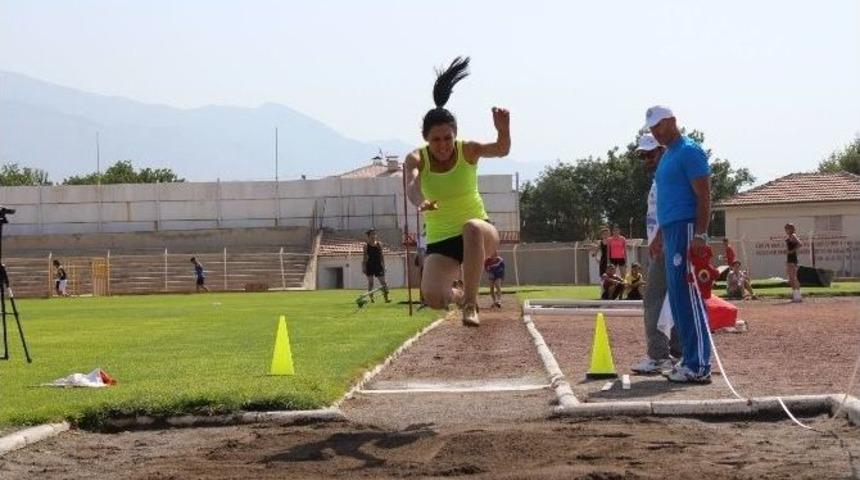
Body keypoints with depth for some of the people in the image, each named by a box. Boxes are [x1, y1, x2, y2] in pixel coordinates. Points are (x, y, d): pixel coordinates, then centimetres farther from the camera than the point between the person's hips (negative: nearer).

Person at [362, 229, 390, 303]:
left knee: (383, 281, -5)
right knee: (370, 282, -2)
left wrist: (383, 266, 4)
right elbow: (365, 257, 2)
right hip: (369, 266, -2)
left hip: (378, 265, 2)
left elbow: (382, 256, 8)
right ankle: (371, 298, 5)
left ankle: (386, 298, -8)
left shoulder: (379, 244, 6)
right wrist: (364, 267, -3)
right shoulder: (366, 245, 0)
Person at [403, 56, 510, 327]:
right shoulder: (417, 159, -9)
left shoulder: (468, 151, -9)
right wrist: (420, 201, -53)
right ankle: (457, 295, 19)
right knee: (433, 298, -22)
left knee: (472, 227, -39)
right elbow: (412, 186, -30)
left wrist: (504, 131, -51)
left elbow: (501, 150, -29)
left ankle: (471, 303, -26)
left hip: (479, 234, -1)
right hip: (440, 242, 1)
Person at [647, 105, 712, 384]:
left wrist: (700, 234, -23)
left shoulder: (689, 151, -8)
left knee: (689, 298, -12)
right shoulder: (667, 156, 22)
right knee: (678, 299, 10)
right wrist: (660, 236, 25)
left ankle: (699, 367, -12)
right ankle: (691, 360, 14)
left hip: (686, 230, -10)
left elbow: (704, 196, -15)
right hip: (671, 233, 10)